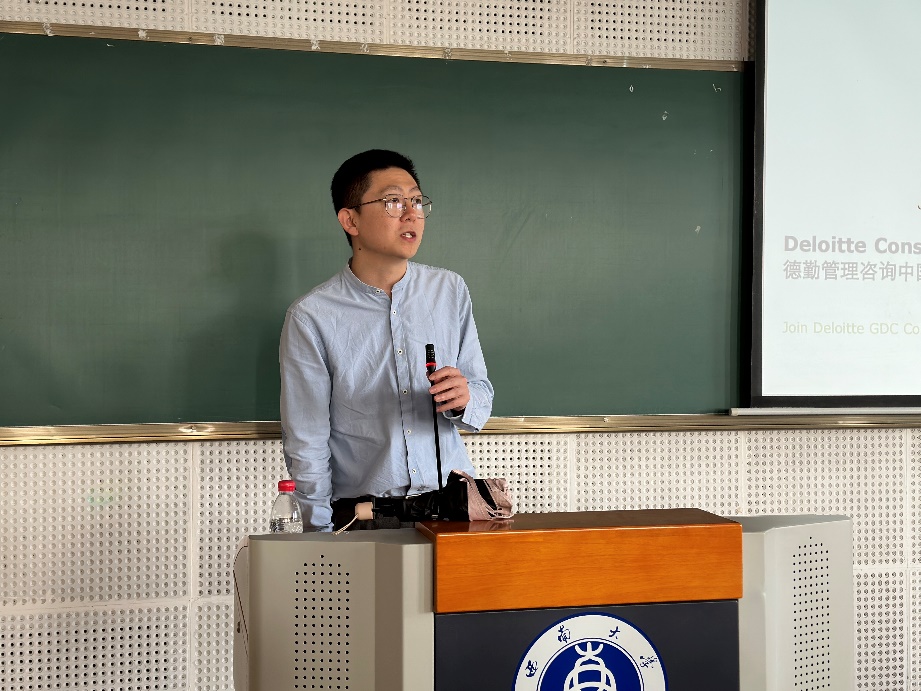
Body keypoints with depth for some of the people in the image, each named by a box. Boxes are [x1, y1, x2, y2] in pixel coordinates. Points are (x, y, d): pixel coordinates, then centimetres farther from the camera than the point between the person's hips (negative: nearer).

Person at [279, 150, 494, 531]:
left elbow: (482, 397, 11)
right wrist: (323, 540, -6)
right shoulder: (311, 317, -4)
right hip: (363, 514, -2)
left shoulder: (450, 290, 8)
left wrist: (465, 399, -11)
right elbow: (306, 444, -2)